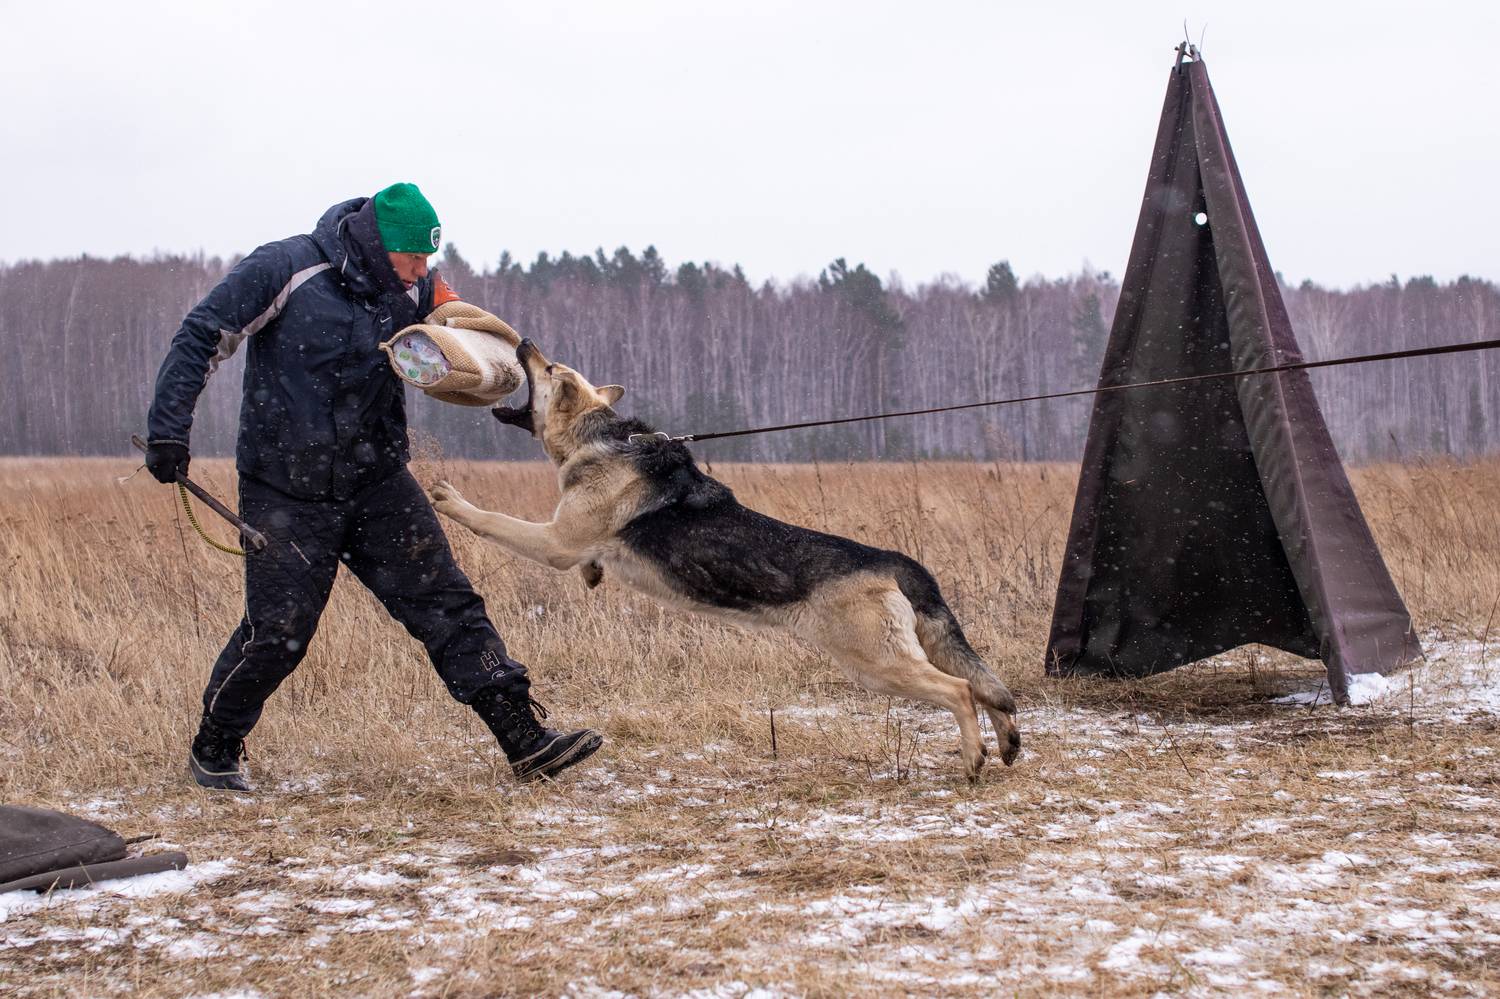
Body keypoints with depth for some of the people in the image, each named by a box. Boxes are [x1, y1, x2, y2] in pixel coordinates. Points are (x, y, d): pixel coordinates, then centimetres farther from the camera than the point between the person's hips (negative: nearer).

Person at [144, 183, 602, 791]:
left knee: (446, 603, -1)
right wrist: (168, 429, -18)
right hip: (287, 491, -5)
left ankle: (526, 739, -1)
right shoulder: (284, 270, -14)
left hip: (378, 485, 5)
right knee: (277, 632, -3)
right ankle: (215, 748, 22)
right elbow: (201, 339, -10)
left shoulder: (415, 289, 1)